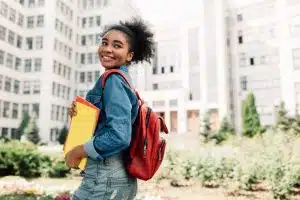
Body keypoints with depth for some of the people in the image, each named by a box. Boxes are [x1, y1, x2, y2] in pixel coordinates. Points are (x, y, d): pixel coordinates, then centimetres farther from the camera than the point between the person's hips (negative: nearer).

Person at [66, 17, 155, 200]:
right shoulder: (123, 80, 13)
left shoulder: (113, 80, -14)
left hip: (104, 178, -9)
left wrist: (77, 152, -14)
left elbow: (119, 136, -26)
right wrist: (79, 114, 1)